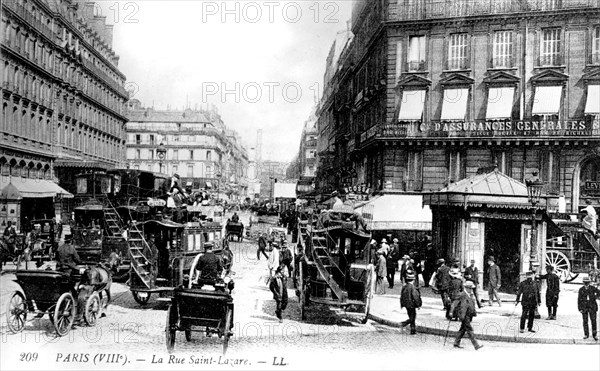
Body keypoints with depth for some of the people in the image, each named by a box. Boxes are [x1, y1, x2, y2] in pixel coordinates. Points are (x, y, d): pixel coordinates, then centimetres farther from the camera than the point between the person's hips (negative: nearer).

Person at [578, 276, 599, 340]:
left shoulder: (593, 288, 0)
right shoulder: (581, 290, 1)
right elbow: (579, 300, 3)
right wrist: (579, 309, -1)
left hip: (592, 307, -1)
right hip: (584, 308, 1)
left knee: (593, 321, -3)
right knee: (585, 321, 3)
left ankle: (595, 335, 11)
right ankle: (586, 334, 13)